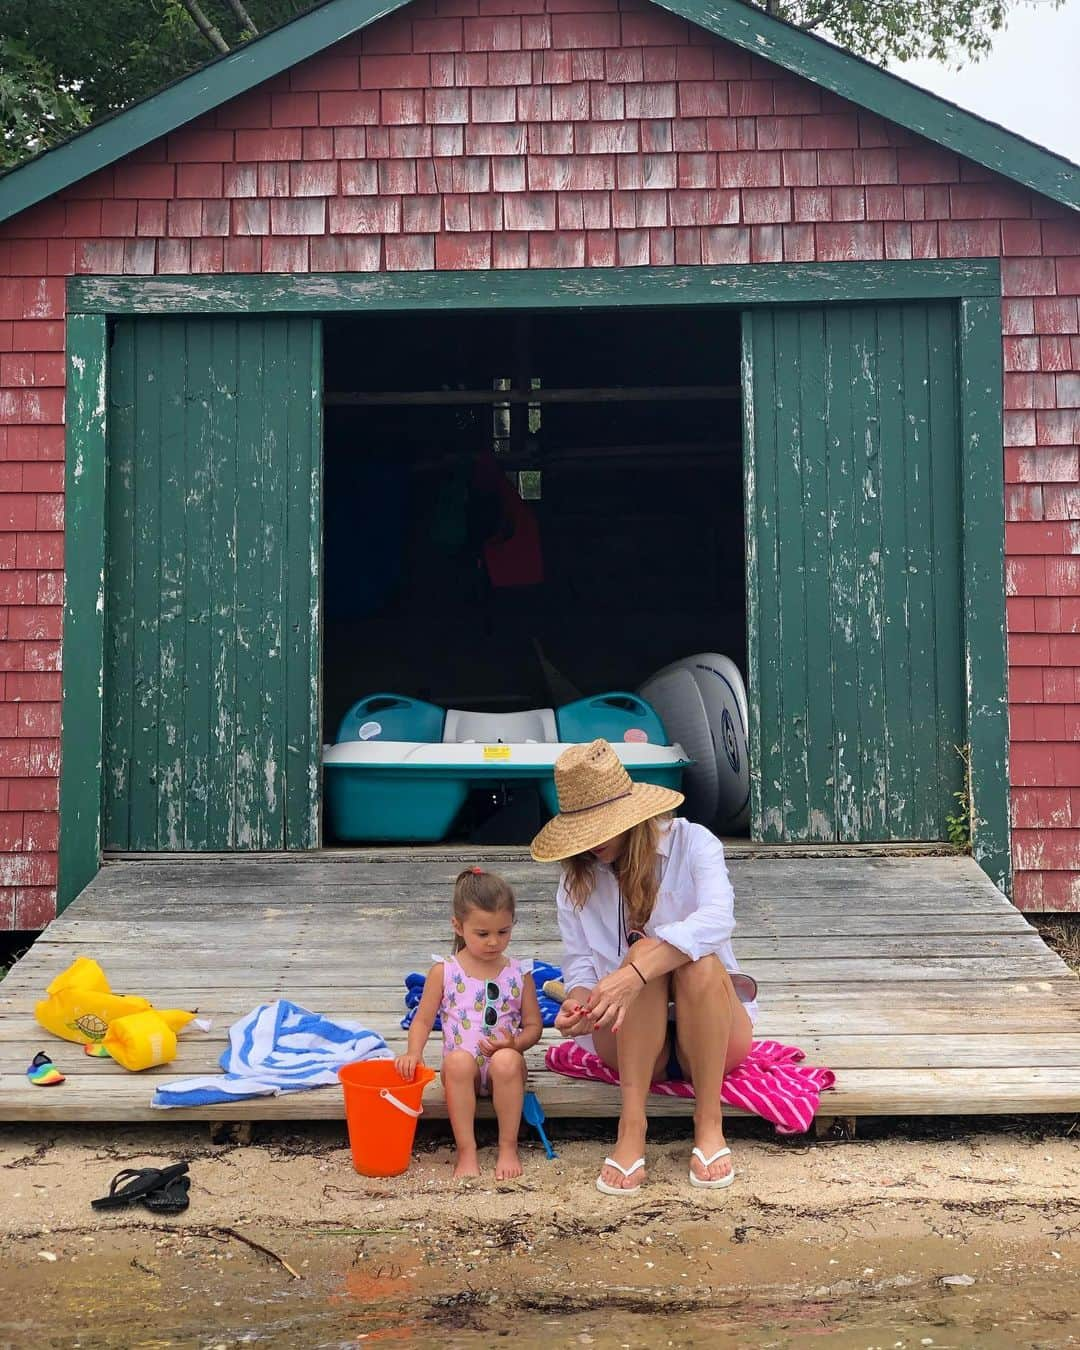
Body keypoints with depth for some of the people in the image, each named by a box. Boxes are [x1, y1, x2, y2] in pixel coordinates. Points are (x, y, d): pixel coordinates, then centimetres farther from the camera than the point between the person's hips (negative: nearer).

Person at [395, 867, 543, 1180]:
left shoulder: (519, 975, 5)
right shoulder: (444, 972, 3)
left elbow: (533, 1025, 9)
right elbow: (423, 1019, 6)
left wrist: (515, 1044, -13)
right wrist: (414, 1053, -13)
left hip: (505, 1064, 0)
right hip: (463, 1070, 0)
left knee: (507, 1061, -34)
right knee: (458, 1060, -35)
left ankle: (508, 1148, -20)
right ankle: (466, 1151, -26)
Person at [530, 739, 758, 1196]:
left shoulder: (692, 843, -10)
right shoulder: (577, 879, 3)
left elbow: (716, 919, -29)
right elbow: (579, 962, -3)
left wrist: (632, 974, -42)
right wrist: (578, 1002, -28)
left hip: (712, 1037, -2)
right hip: (630, 1044, 2)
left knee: (699, 961, -34)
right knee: (643, 951, -30)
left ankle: (709, 1125, -28)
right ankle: (631, 1127, -34)